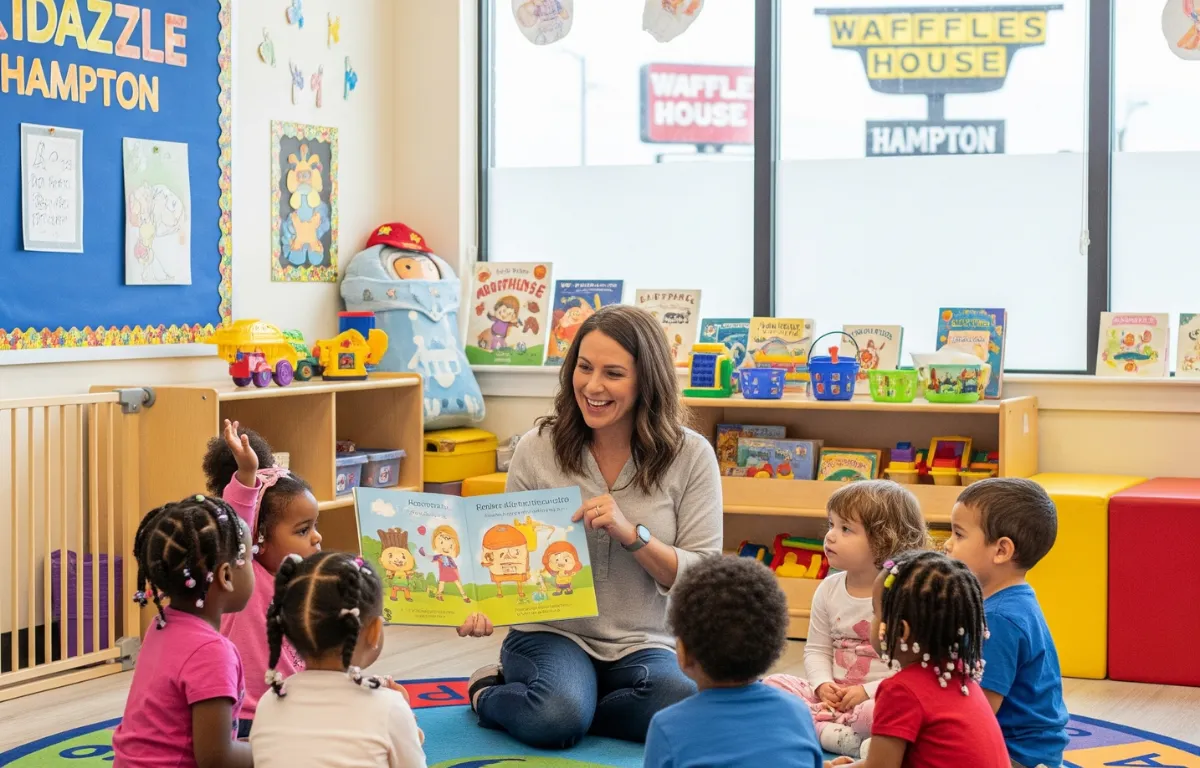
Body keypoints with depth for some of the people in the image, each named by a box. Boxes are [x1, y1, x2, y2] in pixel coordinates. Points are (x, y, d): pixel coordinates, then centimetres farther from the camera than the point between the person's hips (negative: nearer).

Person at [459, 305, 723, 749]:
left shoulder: (690, 456, -3)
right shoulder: (538, 449, 0)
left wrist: (631, 533, -20)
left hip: (644, 645, 1)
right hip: (550, 633, 0)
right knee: (556, 718, -33)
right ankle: (490, 694, 2)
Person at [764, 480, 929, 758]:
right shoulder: (829, 590, 6)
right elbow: (817, 649, 12)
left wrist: (869, 691, -19)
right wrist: (823, 684, -7)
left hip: (878, 697, -7)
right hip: (834, 695, 7)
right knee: (773, 683, -15)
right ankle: (845, 739, -28)